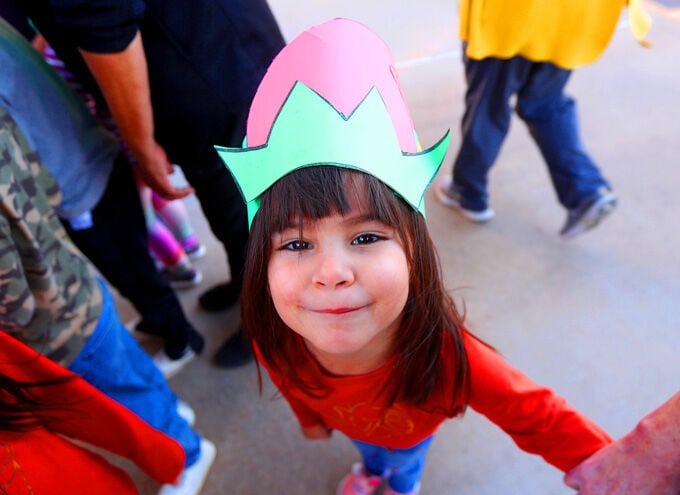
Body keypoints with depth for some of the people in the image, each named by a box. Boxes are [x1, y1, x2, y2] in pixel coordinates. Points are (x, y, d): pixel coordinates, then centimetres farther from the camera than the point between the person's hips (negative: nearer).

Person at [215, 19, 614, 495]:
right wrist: (309, 415, 7)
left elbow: (538, 418, -32)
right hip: (347, 422, 2)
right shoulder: (277, 346, -37)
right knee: (368, 446, 34)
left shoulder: (448, 356, -47)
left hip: (413, 428, -1)